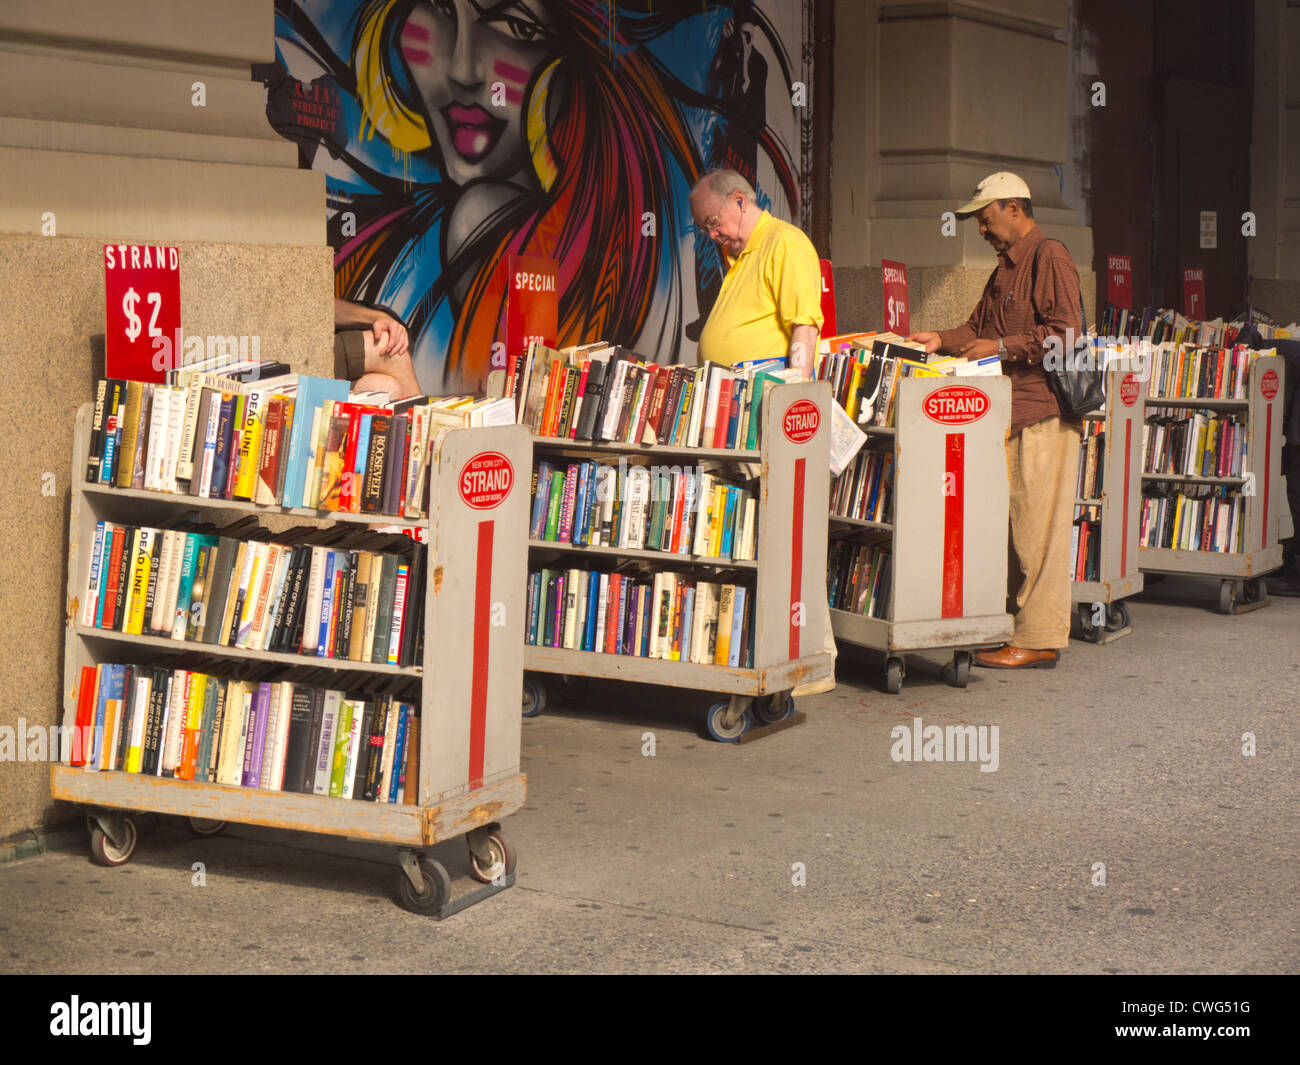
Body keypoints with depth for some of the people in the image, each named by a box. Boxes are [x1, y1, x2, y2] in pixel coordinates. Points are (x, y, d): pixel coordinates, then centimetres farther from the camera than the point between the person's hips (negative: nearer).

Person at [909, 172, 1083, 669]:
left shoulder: (1050, 258, -8)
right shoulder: (1005, 268, 22)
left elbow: (1065, 333, -17)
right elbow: (980, 328, 28)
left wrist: (1002, 347, -17)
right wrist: (941, 341, 13)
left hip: (1044, 413, -10)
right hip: (1008, 414, 10)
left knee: (1037, 525, -7)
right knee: (1008, 523, 9)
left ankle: (1040, 639, -4)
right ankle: (1020, 624, 15)